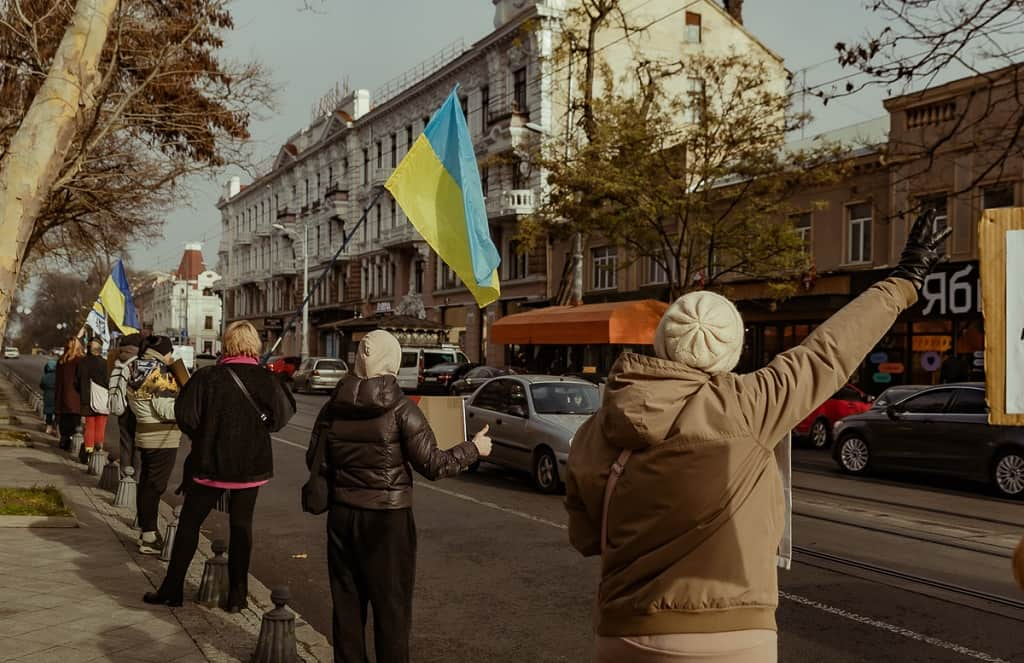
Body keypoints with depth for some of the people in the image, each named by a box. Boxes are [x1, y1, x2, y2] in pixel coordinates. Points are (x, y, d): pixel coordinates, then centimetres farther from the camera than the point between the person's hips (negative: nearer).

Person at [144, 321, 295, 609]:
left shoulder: (208, 376, -11)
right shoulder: (267, 380, -7)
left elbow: (185, 414, -12)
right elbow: (282, 416, 0)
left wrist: (202, 437, 5)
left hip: (210, 462, -1)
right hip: (251, 465, 2)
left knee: (189, 523, 13)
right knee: (241, 525, 11)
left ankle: (171, 590, 19)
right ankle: (237, 596, 15)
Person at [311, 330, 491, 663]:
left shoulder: (334, 406, 0)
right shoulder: (400, 408, -13)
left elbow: (315, 460, 5)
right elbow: (431, 464, -13)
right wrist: (474, 449, 1)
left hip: (342, 514, 4)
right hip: (387, 517, -4)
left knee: (347, 601, 16)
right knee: (391, 604, 8)